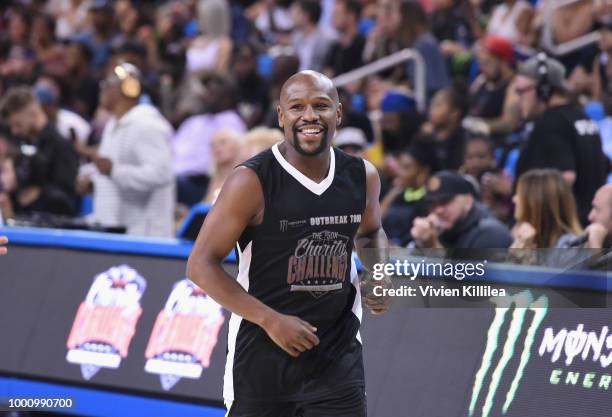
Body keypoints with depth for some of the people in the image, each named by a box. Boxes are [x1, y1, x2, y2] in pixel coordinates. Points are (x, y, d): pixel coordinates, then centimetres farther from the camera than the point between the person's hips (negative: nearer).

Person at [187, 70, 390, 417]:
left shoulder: (363, 176, 1)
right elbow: (202, 265, -14)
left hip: (338, 358, 3)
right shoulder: (252, 181, -15)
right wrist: (271, 320, -20)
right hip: (262, 355, -3)